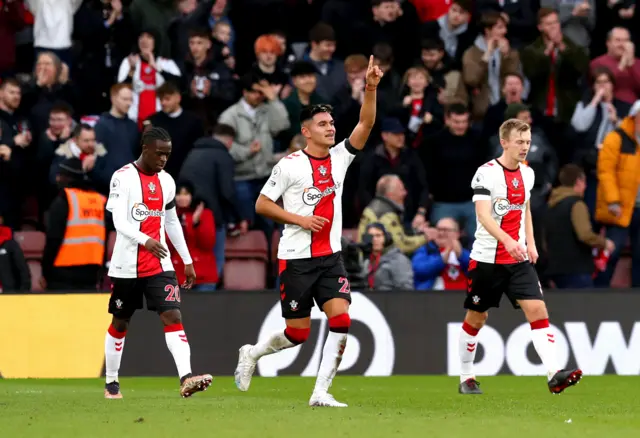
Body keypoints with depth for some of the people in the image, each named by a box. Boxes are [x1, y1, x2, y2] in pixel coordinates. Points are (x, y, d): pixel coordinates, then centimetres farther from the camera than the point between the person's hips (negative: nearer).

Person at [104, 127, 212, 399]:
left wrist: (187, 261, 19)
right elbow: (119, 222, -20)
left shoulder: (166, 181, 10)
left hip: (159, 264, 4)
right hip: (127, 264, -4)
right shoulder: (123, 178, -10)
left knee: (173, 316, -12)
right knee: (120, 323, 9)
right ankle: (111, 383, 24)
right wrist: (145, 240, -36)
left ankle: (186, 378, -25)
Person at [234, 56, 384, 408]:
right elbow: (261, 205, -4)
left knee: (341, 320, -14)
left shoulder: (339, 157, 6)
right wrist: (300, 219, -14)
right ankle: (252, 353, 31)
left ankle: (321, 393, -9)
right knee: (298, 333, 1)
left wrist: (370, 89, -19)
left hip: (330, 257, 4)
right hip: (296, 258, -4)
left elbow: (365, 125, -5)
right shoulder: (290, 165, -7)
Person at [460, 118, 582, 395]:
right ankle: (466, 378, 24)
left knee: (537, 309, -12)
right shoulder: (487, 173, -12)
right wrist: (507, 240, -38)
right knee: (476, 318, 7)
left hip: (518, 259, 5)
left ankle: (554, 375, -22)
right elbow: (483, 215, -23)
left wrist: (530, 243, 11)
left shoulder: (527, 174, 8)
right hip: (486, 258, -5)